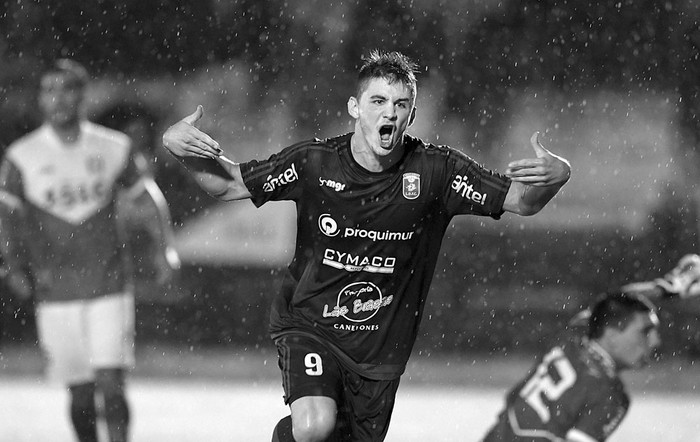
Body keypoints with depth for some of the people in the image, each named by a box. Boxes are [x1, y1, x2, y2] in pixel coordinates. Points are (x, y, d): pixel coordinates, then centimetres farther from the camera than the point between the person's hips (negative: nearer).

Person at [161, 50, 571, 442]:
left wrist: (555, 175, -27)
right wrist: (182, 149, -20)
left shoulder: (436, 171, -10)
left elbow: (520, 200, -6)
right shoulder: (314, 163, -12)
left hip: (380, 349, 3)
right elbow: (229, 184, -2)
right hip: (308, 326, -2)